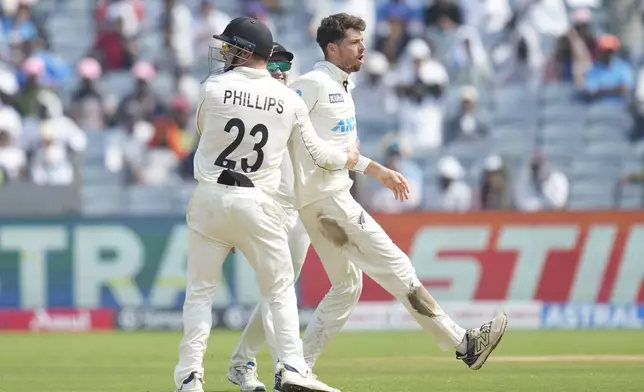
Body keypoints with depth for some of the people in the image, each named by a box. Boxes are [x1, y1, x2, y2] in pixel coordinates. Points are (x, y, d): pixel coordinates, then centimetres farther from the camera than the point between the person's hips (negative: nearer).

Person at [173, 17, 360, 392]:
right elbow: (315, 153, 9)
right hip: (258, 204, 0)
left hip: (210, 198, 0)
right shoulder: (289, 100, 0)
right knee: (280, 289, 11)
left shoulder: (215, 87, -4)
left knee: (201, 290, 8)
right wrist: (347, 159, 31)